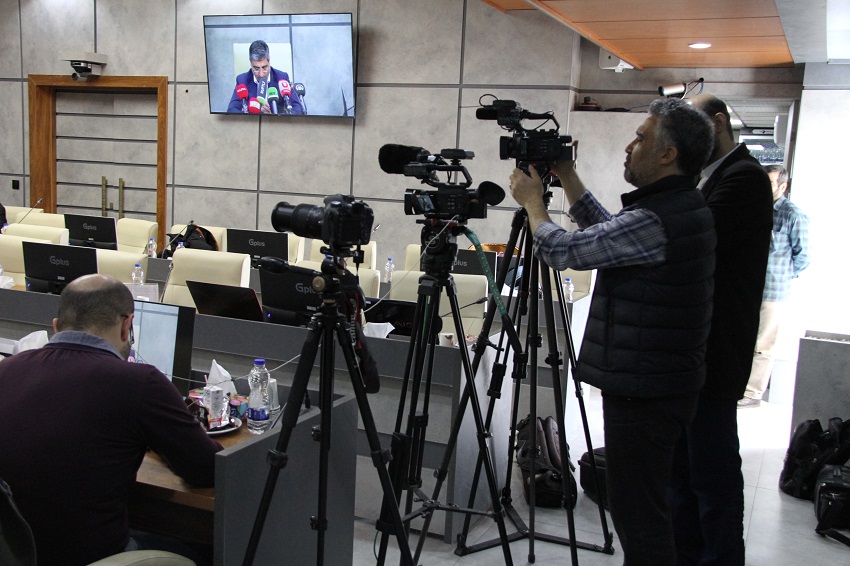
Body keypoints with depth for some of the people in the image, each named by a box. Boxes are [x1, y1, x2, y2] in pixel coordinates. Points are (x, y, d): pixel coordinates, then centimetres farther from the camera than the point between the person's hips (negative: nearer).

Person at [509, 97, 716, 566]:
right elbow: (606, 232, 21)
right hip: (660, 383, 10)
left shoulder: (657, 220, -23)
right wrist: (566, 177, 19)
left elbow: (561, 251, -16)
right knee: (641, 508, 21)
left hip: (643, 392, -10)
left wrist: (532, 200, 2)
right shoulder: (683, 207, 9)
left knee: (638, 514, 1)